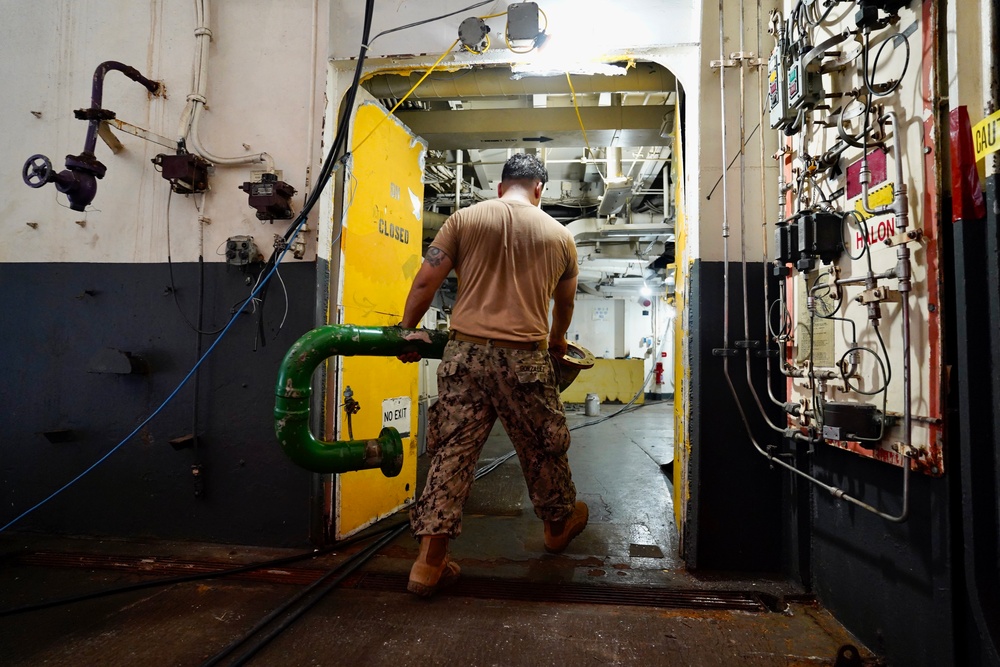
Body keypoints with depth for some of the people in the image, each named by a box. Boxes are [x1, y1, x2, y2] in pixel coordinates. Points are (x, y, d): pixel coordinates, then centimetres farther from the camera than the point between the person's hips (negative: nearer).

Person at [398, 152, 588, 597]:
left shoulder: (463, 219, 6)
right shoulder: (558, 235, 9)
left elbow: (425, 282, 0)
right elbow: (564, 304, 23)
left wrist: (405, 333, 12)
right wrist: (557, 341, 41)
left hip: (465, 353, 1)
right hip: (523, 360, 0)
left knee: (452, 451, 6)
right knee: (542, 447, 18)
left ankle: (429, 561, 10)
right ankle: (559, 523, 42)